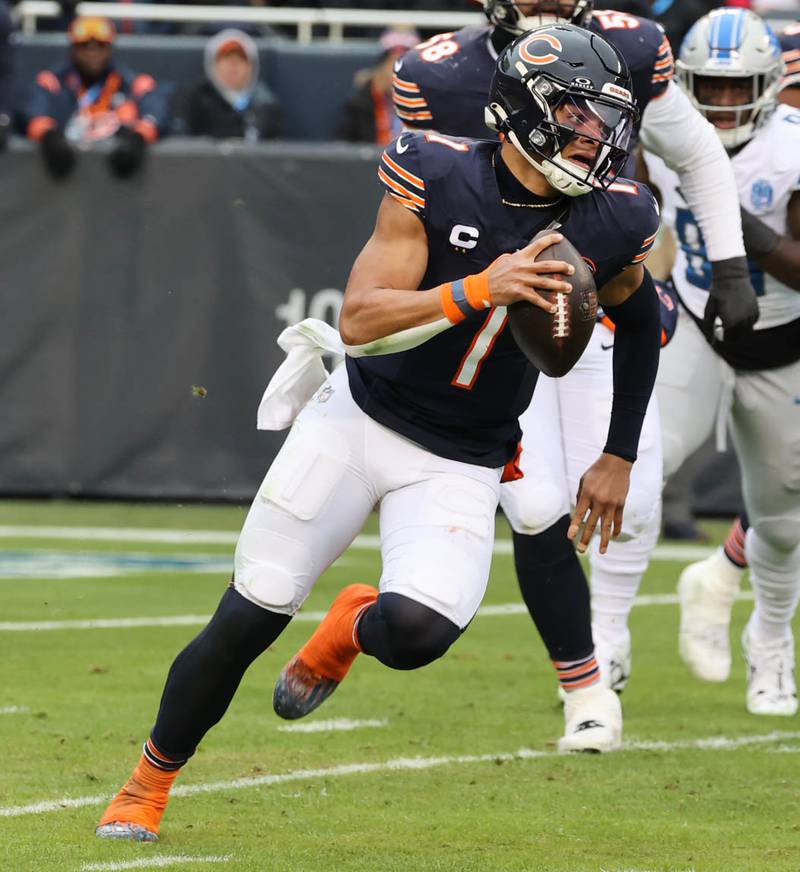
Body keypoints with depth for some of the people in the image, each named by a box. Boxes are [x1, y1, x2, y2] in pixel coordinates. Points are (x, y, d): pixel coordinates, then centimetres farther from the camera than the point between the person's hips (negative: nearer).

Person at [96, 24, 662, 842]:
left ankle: (351, 627, 15)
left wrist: (618, 460, 14)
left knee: (415, 631, -24)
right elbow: (359, 324, -21)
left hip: (458, 466, 1)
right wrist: (479, 291, -32)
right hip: (358, 419, -1)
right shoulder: (438, 180, -15)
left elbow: (640, 322, 13)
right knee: (249, 617, -2)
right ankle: (147, 785, 20)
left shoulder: (610, 223, -8)